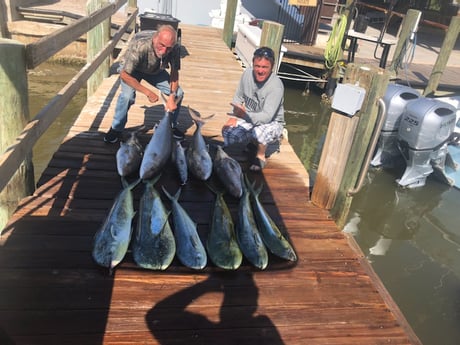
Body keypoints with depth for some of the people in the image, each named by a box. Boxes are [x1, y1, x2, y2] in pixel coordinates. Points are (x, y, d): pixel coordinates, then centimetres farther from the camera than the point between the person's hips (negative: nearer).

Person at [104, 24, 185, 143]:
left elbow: (174, 72, -14)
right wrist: (148, 92, -36)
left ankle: (171, 126, 14)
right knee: (127, 96, -30)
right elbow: (124, 75, -33)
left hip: (155, 71, 4)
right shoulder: (139, 45, -42)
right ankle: (116, 129, -6)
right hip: (132, 69, -4)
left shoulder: (174, 49, -30)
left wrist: (172, 96, -28)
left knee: (178, 93, -9)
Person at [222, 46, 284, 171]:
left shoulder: (276, 86, -27)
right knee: (227, 132, -18)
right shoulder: (248, 73, -10)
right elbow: (238, 97, 4)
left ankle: (261, 156, -4)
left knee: (259, 132, -39)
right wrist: (234, 117, -9)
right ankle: (251, 142, 15)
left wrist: (244, 115, -49)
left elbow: (267, 117, -33)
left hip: (271, 123, -5)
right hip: (248, 119, 6)